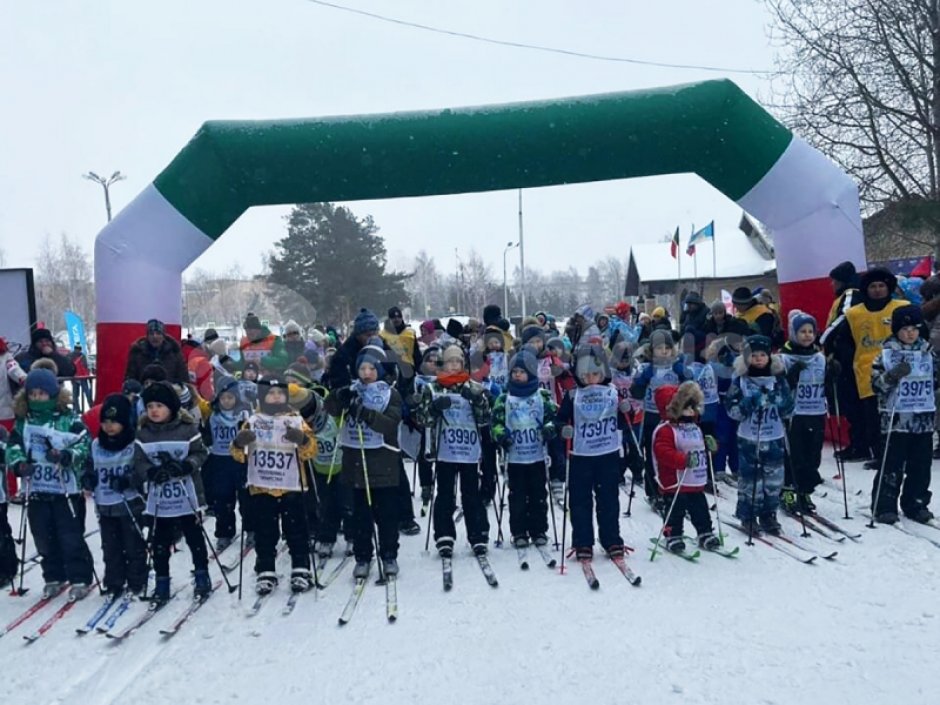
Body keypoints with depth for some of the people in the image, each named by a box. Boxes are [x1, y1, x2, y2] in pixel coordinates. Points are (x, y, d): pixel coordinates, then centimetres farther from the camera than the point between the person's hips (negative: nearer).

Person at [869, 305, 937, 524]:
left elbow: (936, 381, 21)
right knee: (892, 466, -1)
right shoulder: (887, 353, -3)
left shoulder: (928, 352, 9)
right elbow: (876, 383, -8)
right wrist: (893, 375, -22)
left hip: (924, 419, 4)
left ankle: (916, 504, 22)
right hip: (895, 419, -4)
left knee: (920, 466, 10)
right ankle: (884, 506, 6)